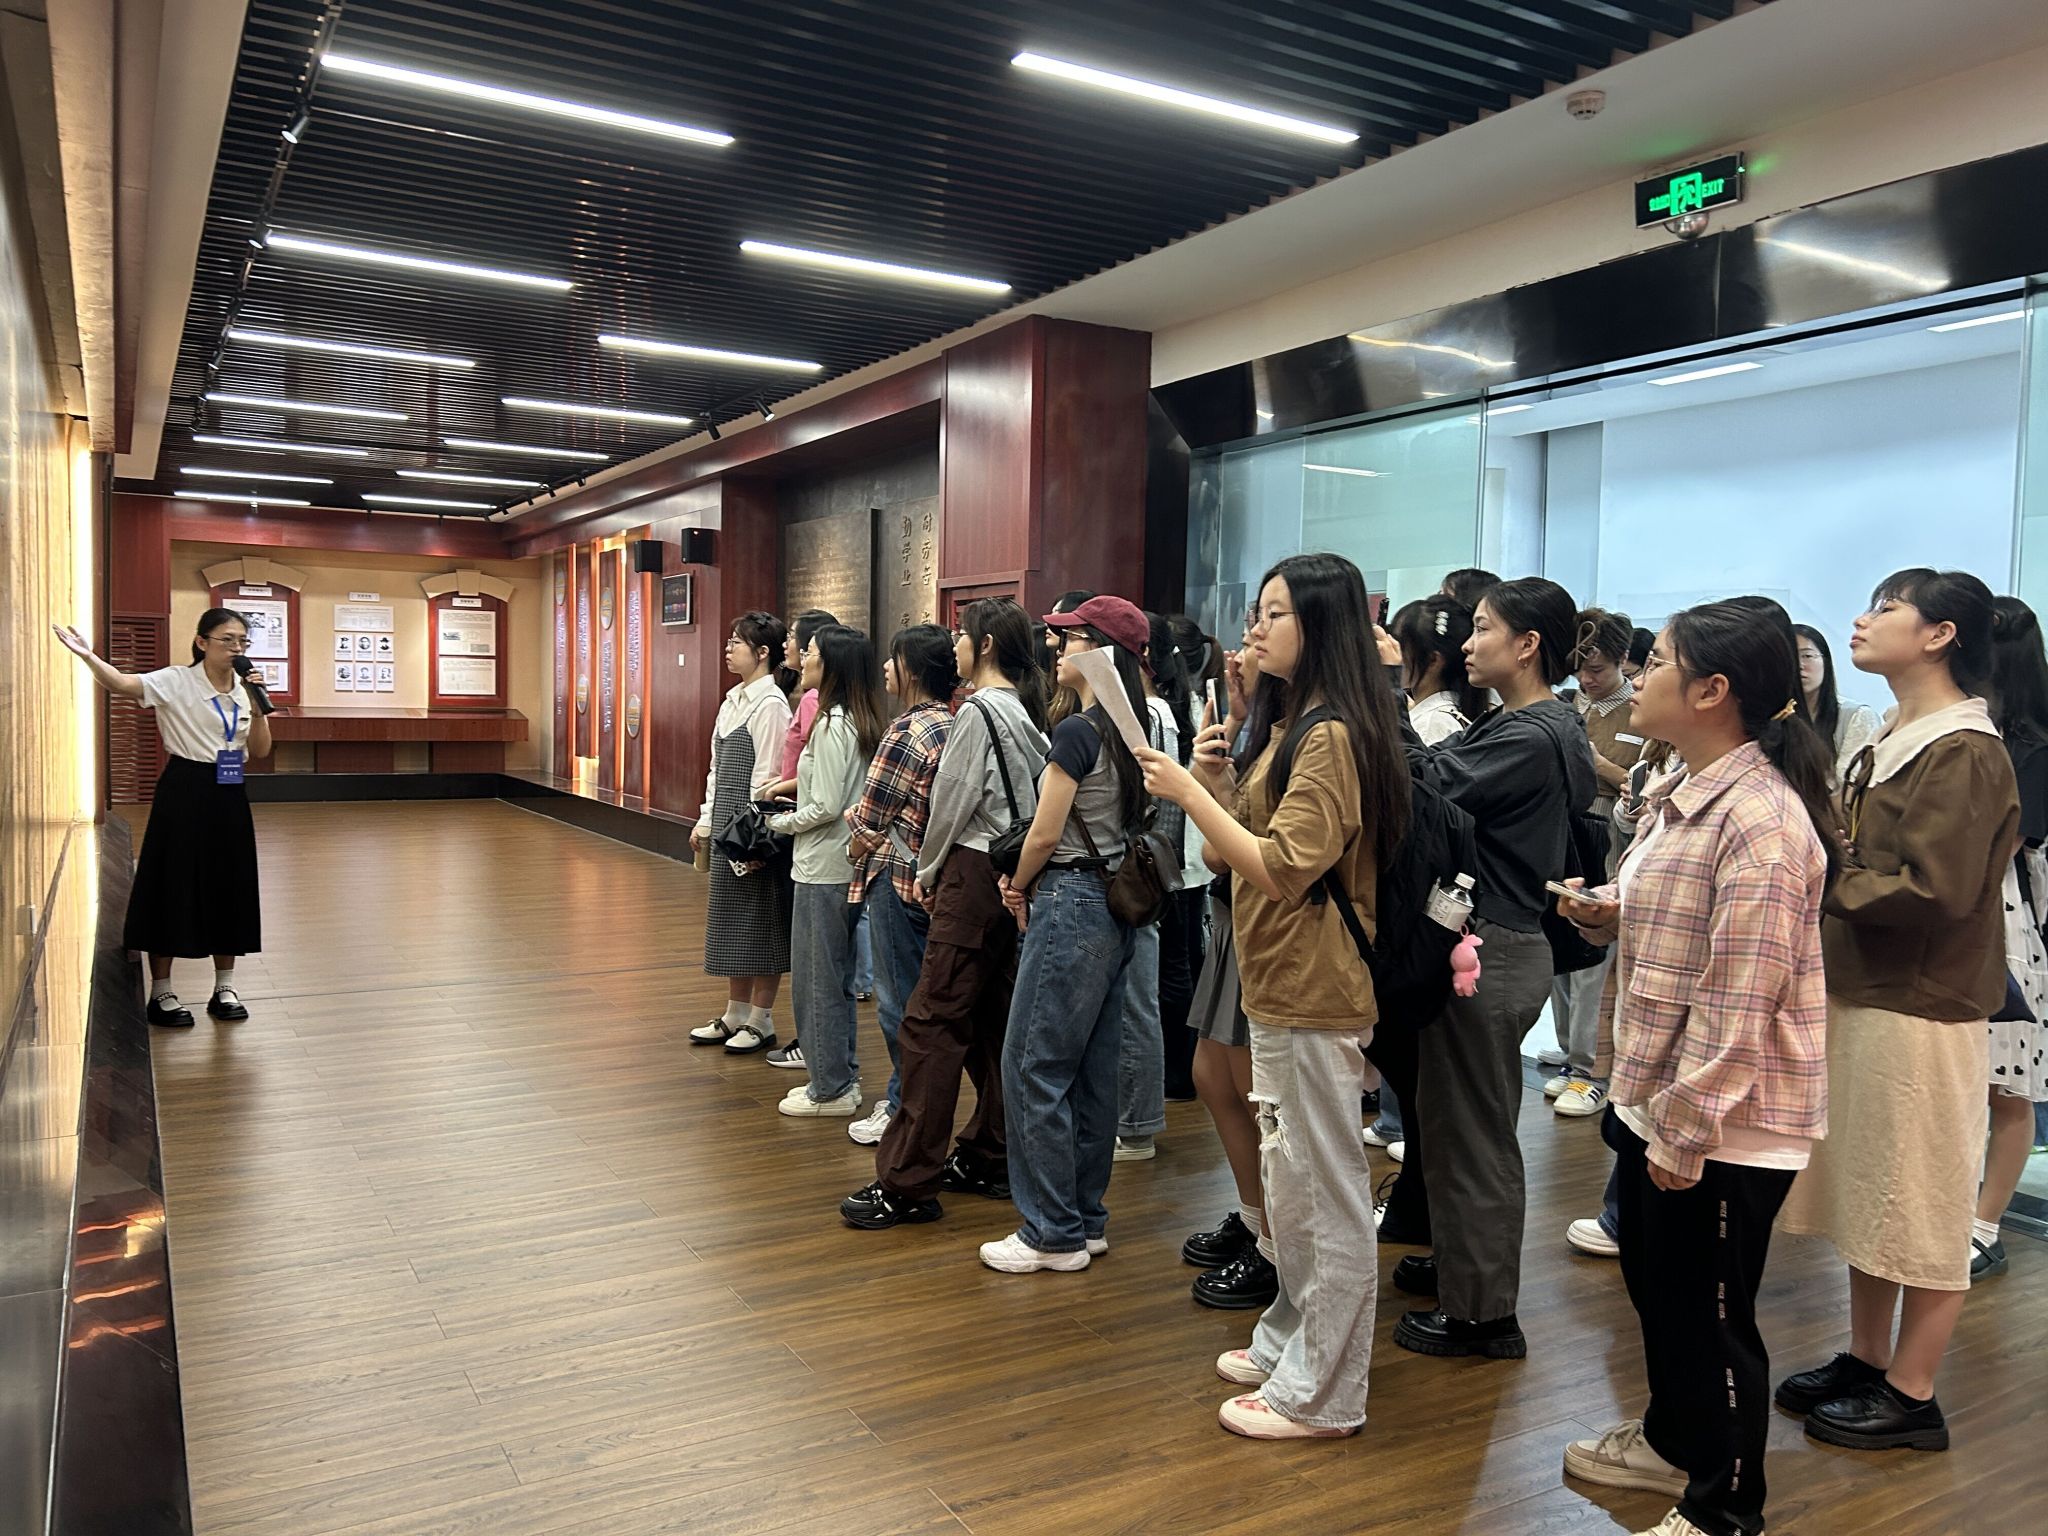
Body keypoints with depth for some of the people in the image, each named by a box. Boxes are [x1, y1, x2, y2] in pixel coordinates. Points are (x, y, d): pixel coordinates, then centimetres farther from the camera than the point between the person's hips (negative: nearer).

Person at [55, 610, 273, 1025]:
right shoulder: (176, 682, -7)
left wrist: (257, 705, -9)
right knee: (174, 887, 0)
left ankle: (225, 988, 22)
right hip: (185, 793, -5)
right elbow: (122, 684, -25)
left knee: (229, 889, 9)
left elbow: (259, 752, 3)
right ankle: (161, 992, 13)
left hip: (229, 795, 5)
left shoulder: (246, 689, 7)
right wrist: (87, 656, -41)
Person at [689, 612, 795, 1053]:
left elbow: (766, 775, -17)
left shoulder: (770, 705, -14)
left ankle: (760, 1021, 14)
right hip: (725, 824, 9)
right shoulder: (731, 701, 12)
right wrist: (706, 819, 13)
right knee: (731, 921, 16)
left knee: (760, 923, 2)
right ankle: (735, 1014, 28)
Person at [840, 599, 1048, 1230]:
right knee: (993, 1022, 14)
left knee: (930, 1024, -8)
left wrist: (929, 871, 4)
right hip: (1016, 877, 10)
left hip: (976, 874, -10)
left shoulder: (977, 713, -13)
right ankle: (989, 1159, 23)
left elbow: (951, 804, -11)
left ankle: (907, 1183, -5)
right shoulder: (1025, 712, 13)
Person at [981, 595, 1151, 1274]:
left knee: (1034, 1068, -1)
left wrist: (1019, 891, 4)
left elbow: (1044, 835, -15)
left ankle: (1054, 1233, 7)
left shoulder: (1076, 732, -16)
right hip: (1114, 905, 9)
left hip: (1070, 906, -9)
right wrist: (1031, 886, 5)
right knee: (1092, 1071, 14)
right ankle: (1086, 1219, 23)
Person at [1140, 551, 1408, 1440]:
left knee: (1328, 1190, 2)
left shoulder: (1332, 735, -18)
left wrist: (1190, 793, -21)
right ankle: (1290, 1344, 36)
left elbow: (1281, 869, -24)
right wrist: (1220, 782, 0)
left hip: (1312, 996, -10)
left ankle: (1324, 1393, 15)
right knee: (1287, 1178, 20)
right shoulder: (1298, 725, 14)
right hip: (1278, 985, 10)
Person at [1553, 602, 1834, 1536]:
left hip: (1723, 1121, -9)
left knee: (1710, 1313, 7)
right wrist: (1609, 916, 1)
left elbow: (1738, 1001, -24)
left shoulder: (1760, 821, -23)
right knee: (1654, 1282, 24)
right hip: (1654, 1098, 10)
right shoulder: (1679, 795, 7)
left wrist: (1686, 1131, -21)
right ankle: (1674, 1440, 46)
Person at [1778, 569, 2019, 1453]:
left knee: (1923, 1208, 5)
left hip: (1921, 1008, -9)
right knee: (1866, 1192, 17)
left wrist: (1823, 883, -13)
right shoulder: (1892, 744, 12)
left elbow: (1933, 890, -22)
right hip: (1860, 993, 9)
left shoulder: (1965, 755, -15)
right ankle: (1866, 1362, 32)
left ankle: (1911, 1398, 18)